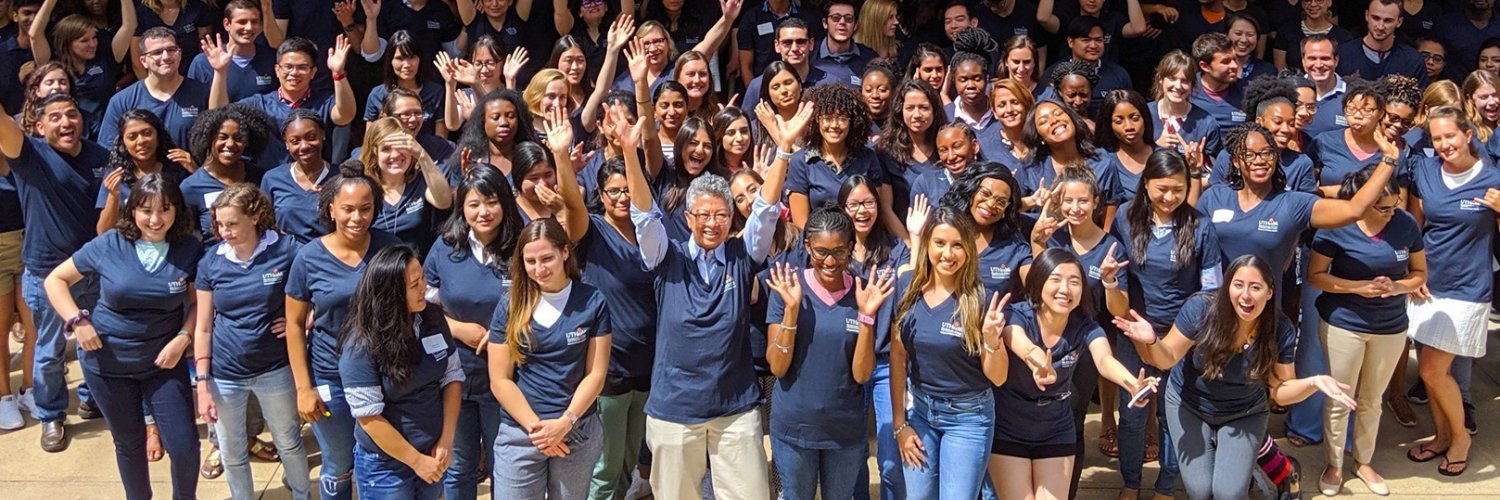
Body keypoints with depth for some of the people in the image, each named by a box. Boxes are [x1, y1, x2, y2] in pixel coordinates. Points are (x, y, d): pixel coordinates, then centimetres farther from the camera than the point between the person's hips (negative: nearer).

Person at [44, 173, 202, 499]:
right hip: (108, 361, 0)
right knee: (129, 444, 17)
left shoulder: (189, 250, -10)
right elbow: (55, 280, -1)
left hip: (164, 360, 0)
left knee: (184, 446, -3)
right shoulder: (108, 246, -11)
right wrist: (77, 321, -14)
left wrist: (183, 338, -16)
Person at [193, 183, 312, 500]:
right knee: (231, 452, 15)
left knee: (289, 443, 16)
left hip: (274, 370, -1)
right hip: (225, 374, 2)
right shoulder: (211, 262, -6)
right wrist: (203, 384, -4)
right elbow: (203, 328, -1)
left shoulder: (286, 252, -13)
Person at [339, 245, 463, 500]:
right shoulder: (361, 345, -20)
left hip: (433, 454, 5)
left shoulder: (434, 320, -4)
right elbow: (369, 417, -19)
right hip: (385, 465, -5)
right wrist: (416, 461, -15)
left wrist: (446, 439, -5)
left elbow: (452, 377, 3)